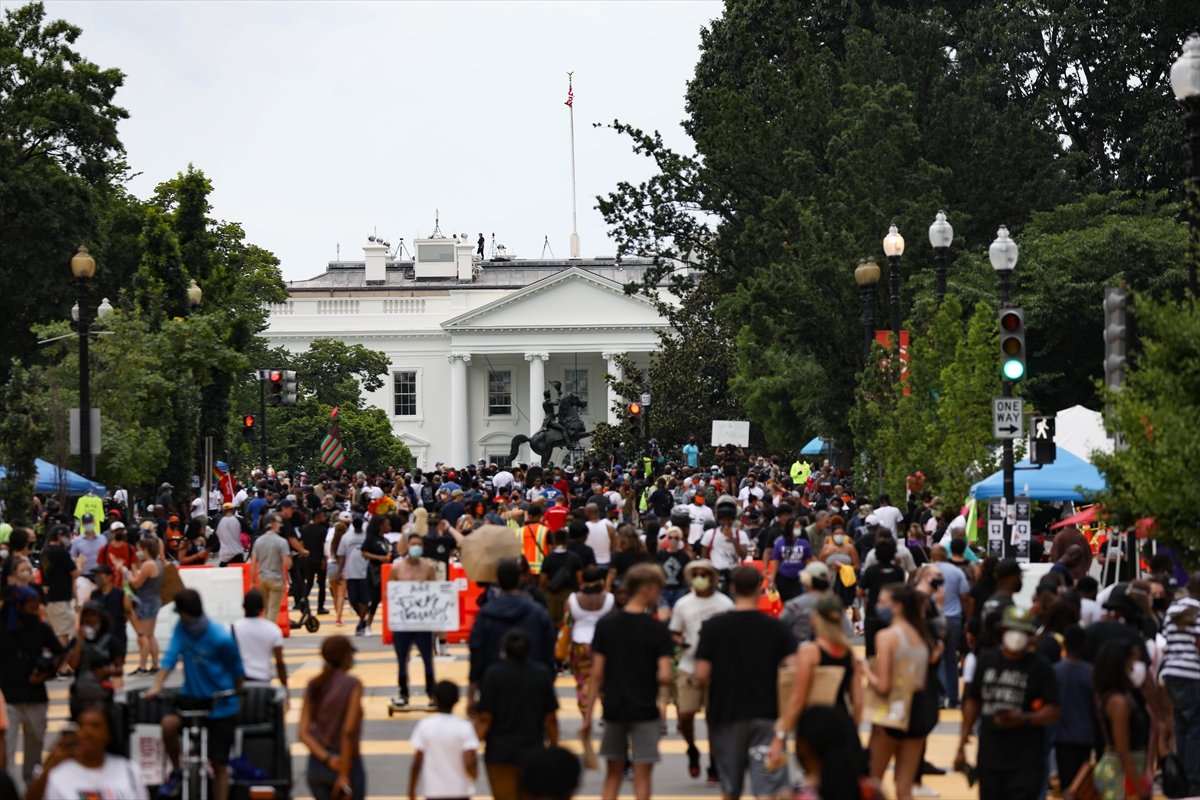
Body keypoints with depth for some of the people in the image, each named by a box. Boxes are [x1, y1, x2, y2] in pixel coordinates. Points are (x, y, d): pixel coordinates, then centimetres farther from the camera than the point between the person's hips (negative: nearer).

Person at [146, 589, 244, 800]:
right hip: (191, 695, 3)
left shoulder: (221, 638, -20)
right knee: (169, 724, -26)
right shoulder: (181, 628, -8)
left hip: (220, 704, -3)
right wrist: (157, 686, -28)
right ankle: (176, 771, 0)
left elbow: (236, 670, -6)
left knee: (219, 764, 0)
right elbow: (171, 656, -15)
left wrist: (237, 695, 6)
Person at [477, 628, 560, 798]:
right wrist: (554, 746, 15)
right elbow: (551, 717, 2)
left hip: (500, 752, -2)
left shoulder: (493, 674, -10)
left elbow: (485, 718, -12)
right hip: (533, 751, 2)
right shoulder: (542, 674, -2)